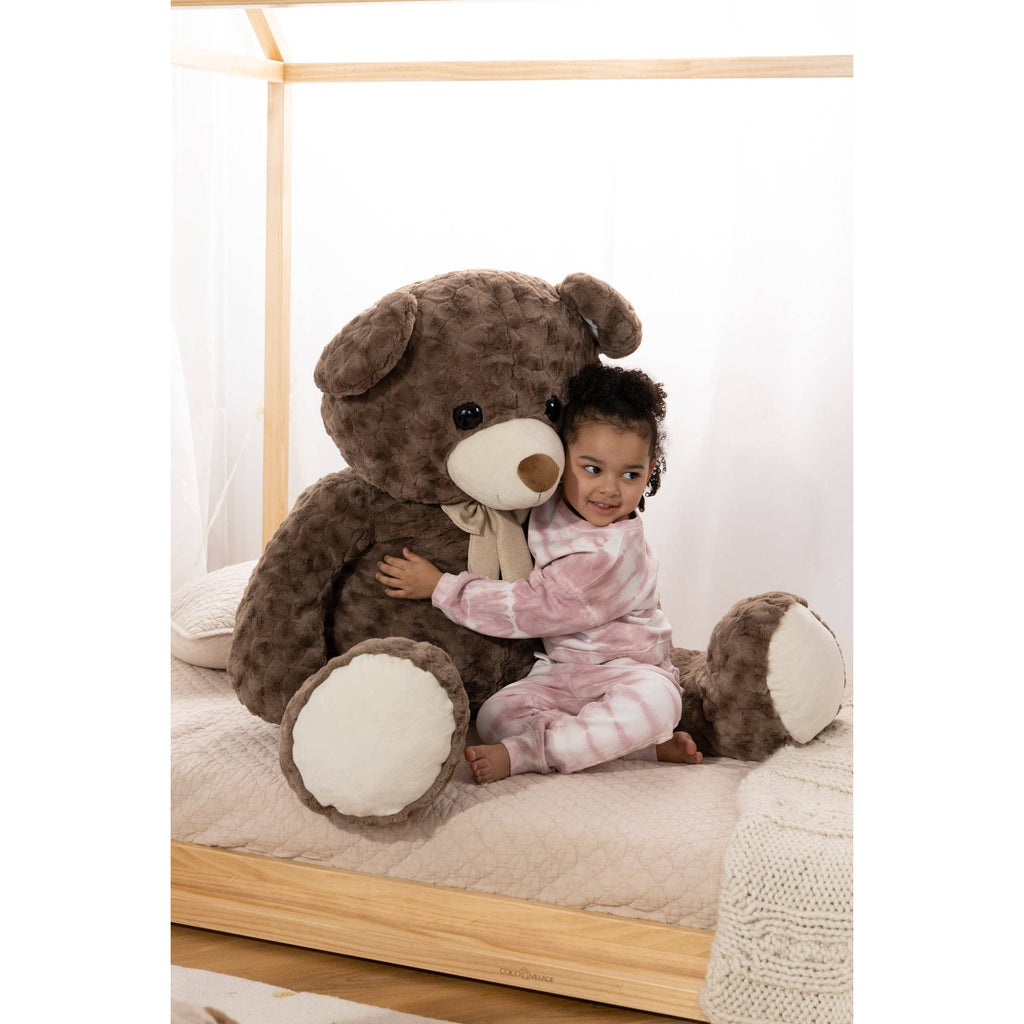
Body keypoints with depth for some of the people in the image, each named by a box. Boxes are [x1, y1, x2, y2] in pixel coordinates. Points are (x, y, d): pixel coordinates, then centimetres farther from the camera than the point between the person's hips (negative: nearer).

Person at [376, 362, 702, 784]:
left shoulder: (611, 554, -25)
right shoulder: (548, 505, -3)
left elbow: (528, 609, -23)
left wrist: (439, 586, -18)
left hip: (628, 671, -6)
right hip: (561, 672, 6)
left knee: (653, 701, -38)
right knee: (496, 715, -19)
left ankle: (520, 753, -35)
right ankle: (647, 745, -22)